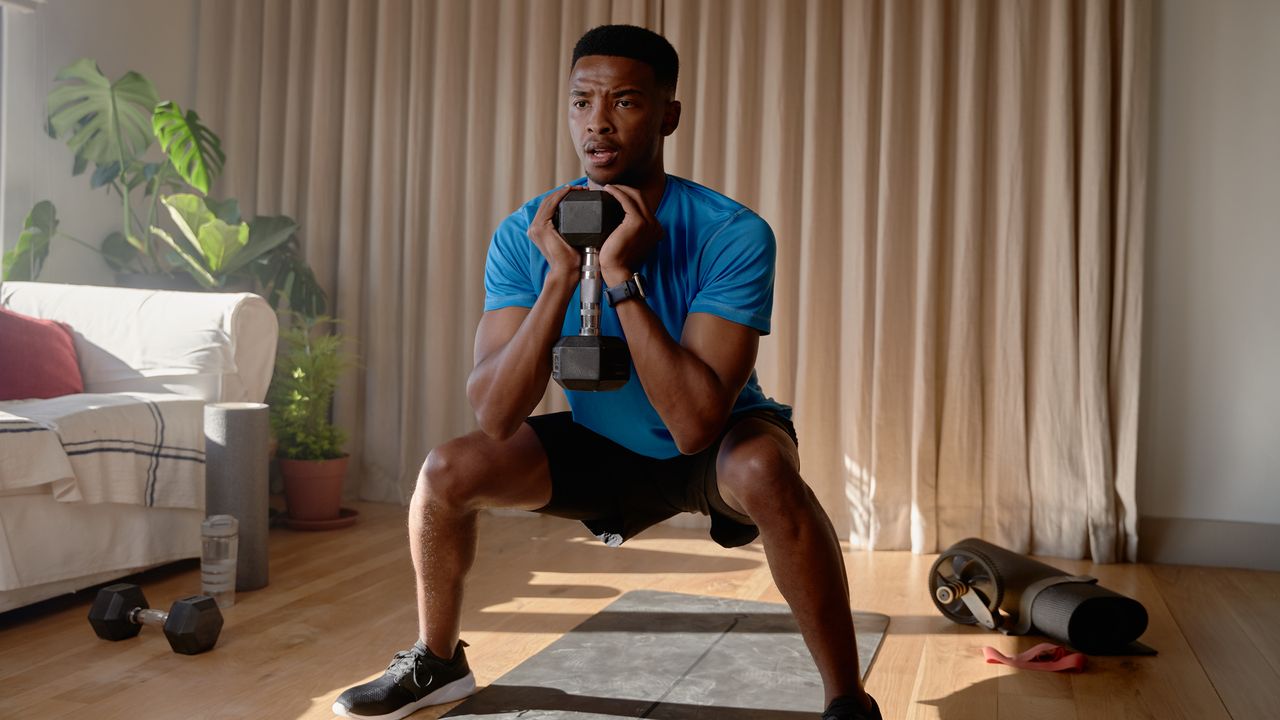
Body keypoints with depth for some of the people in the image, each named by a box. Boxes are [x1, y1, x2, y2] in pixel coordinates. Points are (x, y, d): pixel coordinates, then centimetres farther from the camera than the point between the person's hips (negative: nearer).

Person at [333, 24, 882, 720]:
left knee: (762, 469, -37)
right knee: (447, 469, -13)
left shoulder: (732, 234, -27)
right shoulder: (525, 235, -16)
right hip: (603, 447, 4)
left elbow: (695, 423, -35)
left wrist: (623, 276, -39)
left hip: (715, 443, -3)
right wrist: (560, 276, -35)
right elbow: (495, 418, -25)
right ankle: (436, 661, 15)